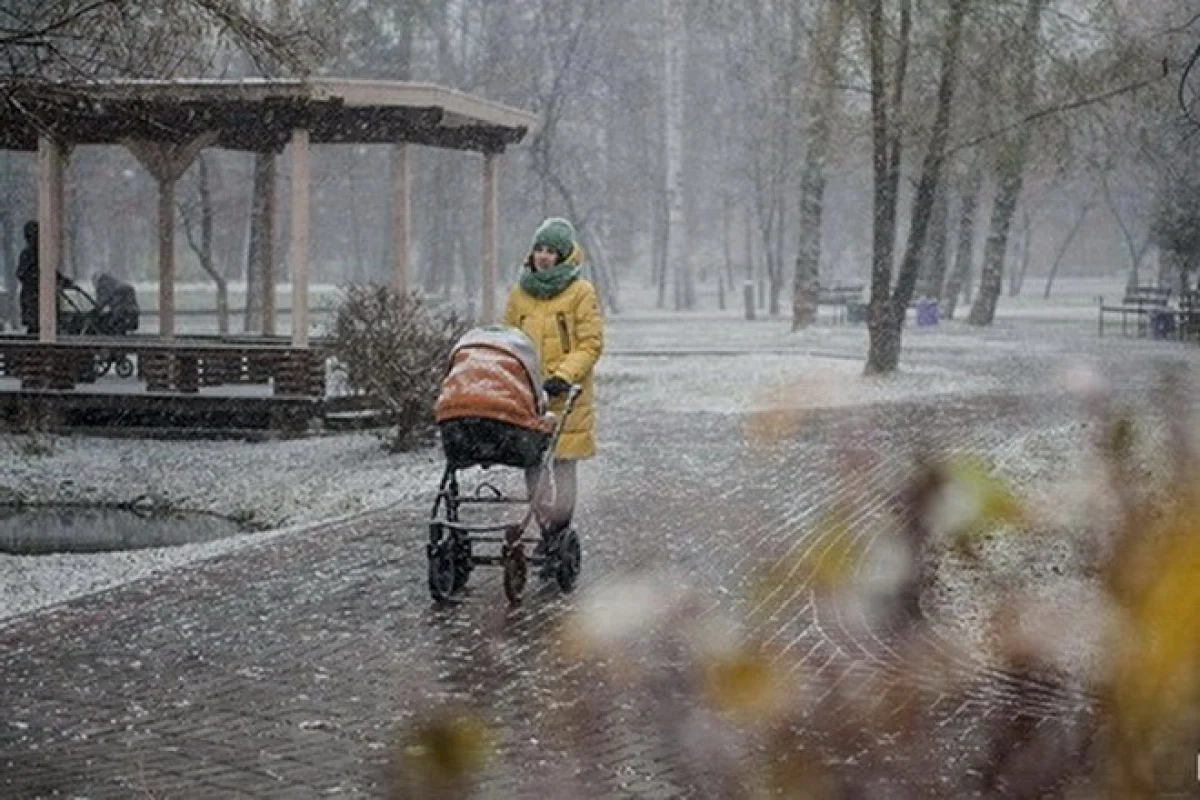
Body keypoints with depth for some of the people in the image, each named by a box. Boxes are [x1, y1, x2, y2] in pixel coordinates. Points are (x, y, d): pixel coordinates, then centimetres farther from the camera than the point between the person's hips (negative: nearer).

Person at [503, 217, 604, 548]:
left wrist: (563, 376, -17)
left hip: (566, 396, -4)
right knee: (533, 465, 3)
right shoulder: (519, 293, 13)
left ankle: (559, 529, -1)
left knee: (562, 464, -8)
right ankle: (547, 531, 11)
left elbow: (591, 344, -5)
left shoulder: (581, 292, -1)